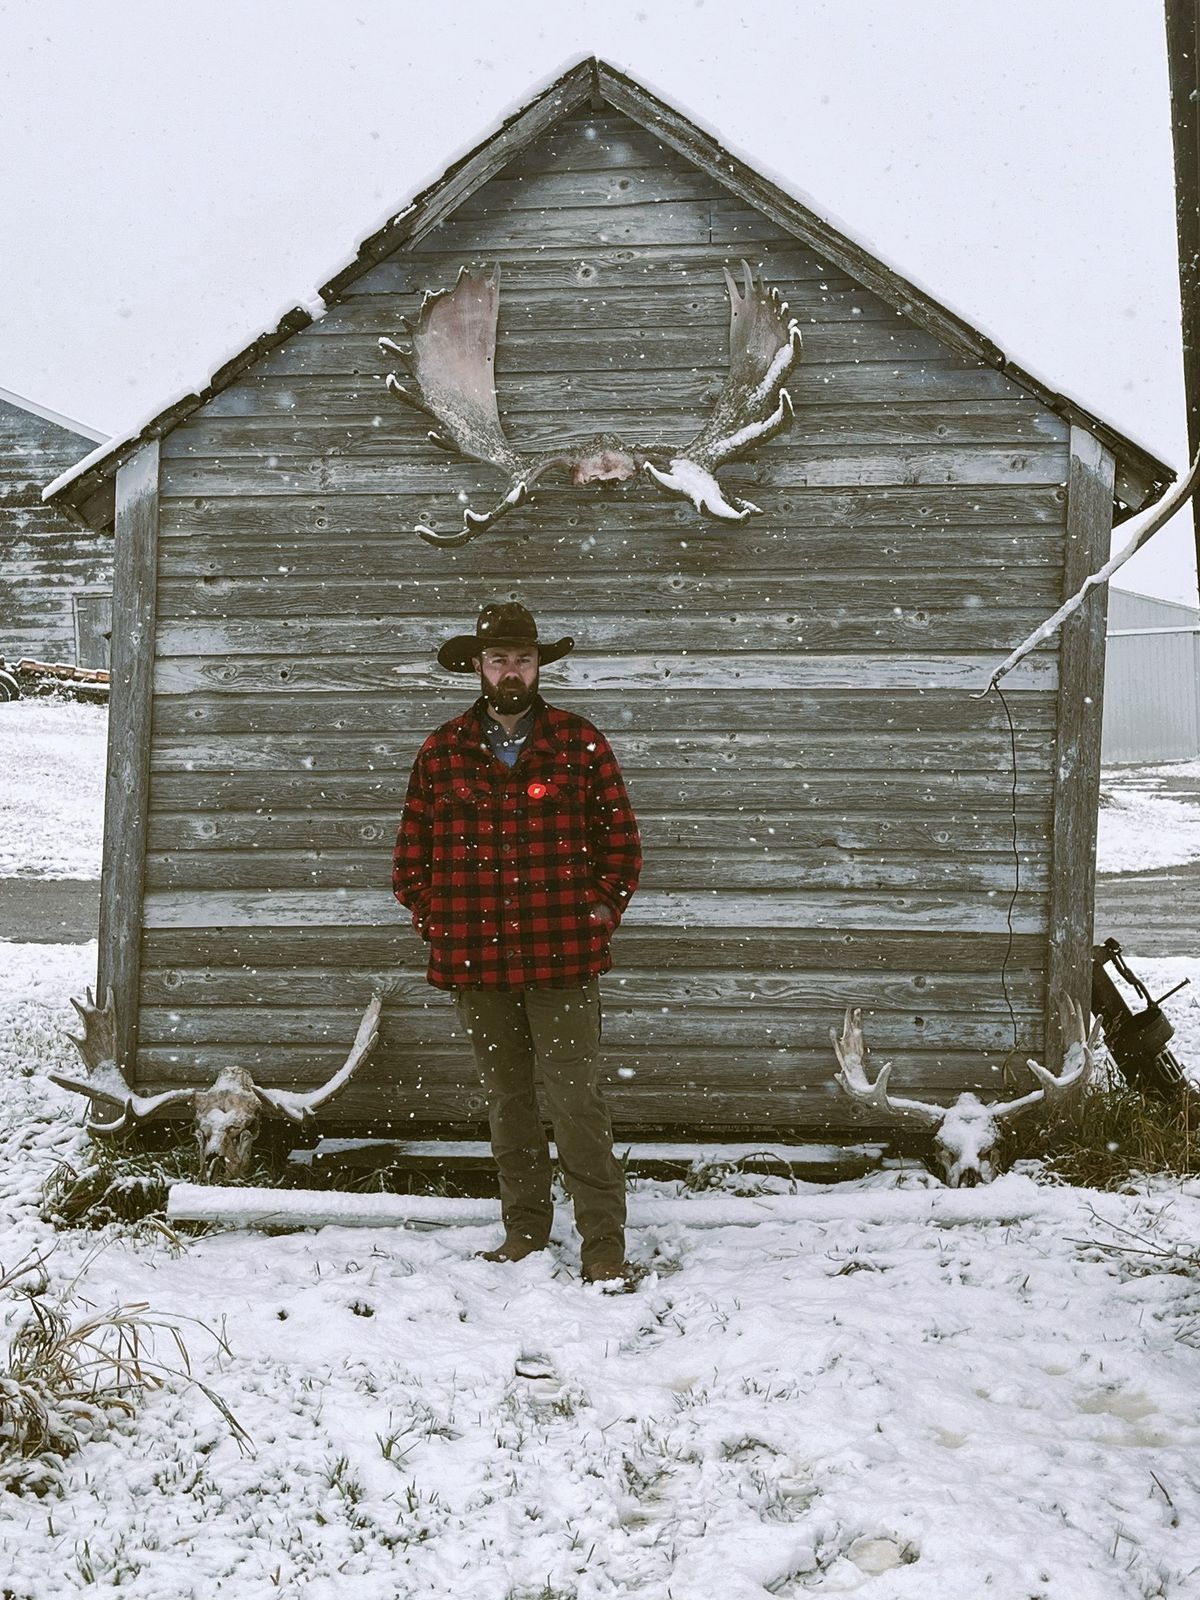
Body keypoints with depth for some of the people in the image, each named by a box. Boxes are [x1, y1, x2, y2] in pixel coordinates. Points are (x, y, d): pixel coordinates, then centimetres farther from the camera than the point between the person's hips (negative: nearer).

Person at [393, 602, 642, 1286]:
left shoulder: (581, 744, 4)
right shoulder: (442, 752, 8)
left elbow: (622, 839, 6)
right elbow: (412, 850, 12)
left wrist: (602, 911, -2)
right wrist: (436, 921, 4)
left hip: (564, 959, -2)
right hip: (477, 961, 3)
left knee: (578, 1100, -6)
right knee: (508, 1101, 12)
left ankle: (605, 1247, 0)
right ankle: (525, 1230, 25)